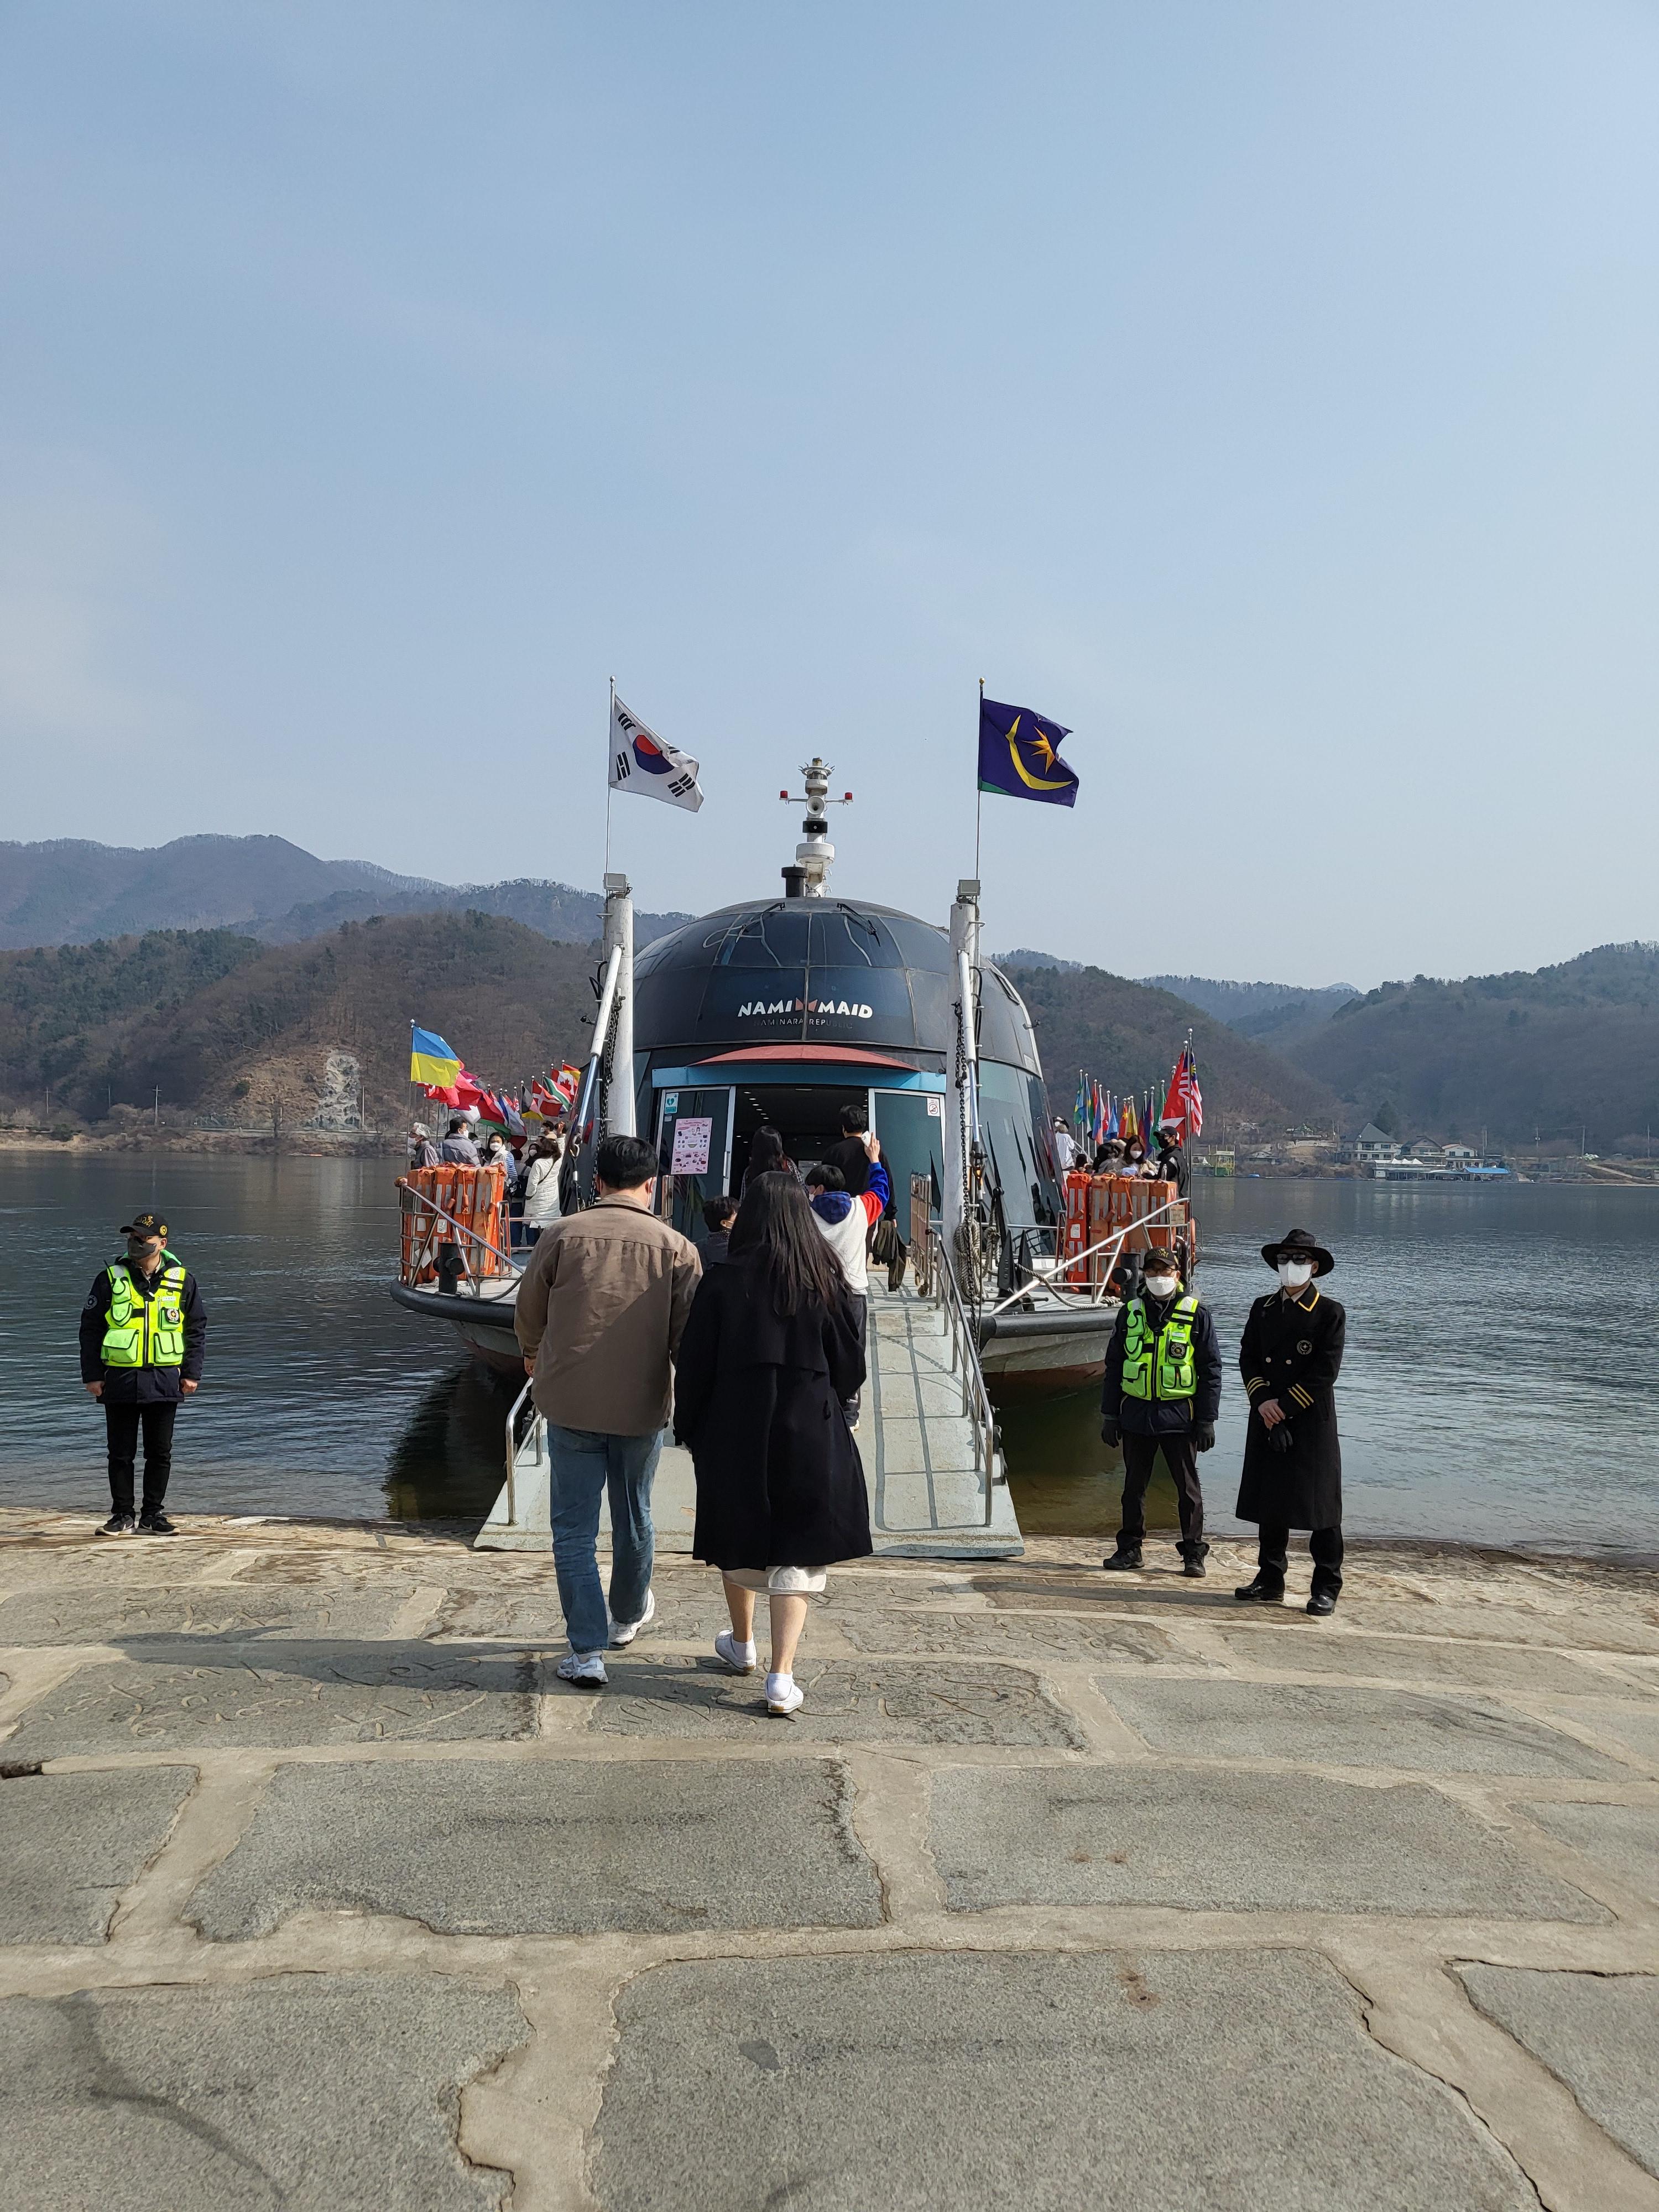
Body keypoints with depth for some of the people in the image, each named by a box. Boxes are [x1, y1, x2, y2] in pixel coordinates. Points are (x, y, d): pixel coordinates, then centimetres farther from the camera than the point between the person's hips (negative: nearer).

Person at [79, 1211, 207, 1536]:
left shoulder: (182, 1280, 3)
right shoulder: (111, 1279, 1)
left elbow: (197, 1329, 8)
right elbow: (90, 1329, 5)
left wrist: (191, 1373, 2)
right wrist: (92, 1375, 0)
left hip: (165, 1380, 0)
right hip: (120, 1378, 0)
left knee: (160, 1453, 5)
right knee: (121, 1452, 5)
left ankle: (152, 1515, 16)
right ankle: (123, 1515, 16)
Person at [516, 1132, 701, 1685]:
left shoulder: (561, 1234, -6)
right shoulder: (676, 1247, -6)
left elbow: (528, 1311, 7)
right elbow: (688, 1336, -3)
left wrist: (533, 1355, 27)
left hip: (570, 1403, -1)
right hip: (642, 1406, 1)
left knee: (574, 1527, 7)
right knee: (634, 1520, 20)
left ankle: (586, 1650, 3)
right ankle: (629, 1615, 42)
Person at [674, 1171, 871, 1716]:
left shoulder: (722, 1283, -8)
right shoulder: (824, 1283, -6)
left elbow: (694, 1365, -5)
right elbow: (849, 1368, 1)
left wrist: (689, 1429, 8)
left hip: (736, 1432, 0)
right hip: (809, 1437, 0)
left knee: (739, 1539, 21)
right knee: (797, 1554, 6)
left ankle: (741, 1646, 40)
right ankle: (781, 1678, -1)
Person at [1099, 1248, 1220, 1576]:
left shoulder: (1197, 1314, -1)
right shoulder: (1131, 1312, 6)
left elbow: (1210, 1370, 0)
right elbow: (1114, 1365, 11)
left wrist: (1206, 1420, -4)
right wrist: (1109, 1415, 7)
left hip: (1179, 1415, -3)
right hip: (1136, 1413, 3)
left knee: (1187, 1487, 5)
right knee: (1134, 1485, 11)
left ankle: (1193, 1553, 14)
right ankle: (1130, 1548, 21)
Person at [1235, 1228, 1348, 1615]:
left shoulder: (1330, 1313, -4)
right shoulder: (1262, 1308, 11)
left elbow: (1325, 1373, -10)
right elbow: (1248, 1358, 6)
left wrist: (1283, 1406, -13)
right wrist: (1263, 1401, -10)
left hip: (1312, 1422, -5)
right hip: (1267, 1422, 5)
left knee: (1320, 1506, 0)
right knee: (1269, 1502, 10)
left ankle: (1326, 1588, 9)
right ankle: (1270, 1582, 20)